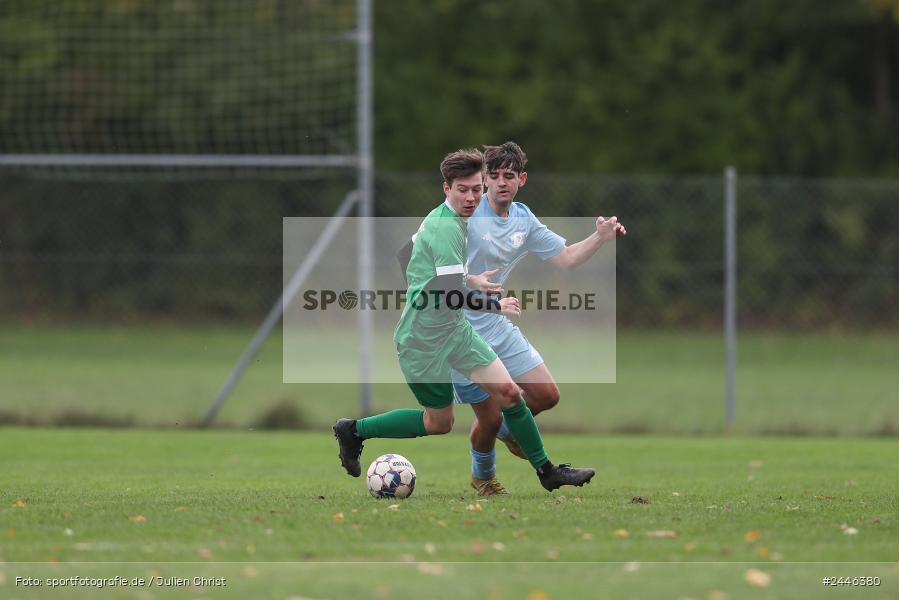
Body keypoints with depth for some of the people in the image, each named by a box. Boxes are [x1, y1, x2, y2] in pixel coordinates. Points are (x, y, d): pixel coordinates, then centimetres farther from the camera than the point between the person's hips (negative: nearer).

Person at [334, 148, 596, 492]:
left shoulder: (441, 218, 8)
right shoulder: (447, 227, -23)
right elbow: (452, 295, -29)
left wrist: (468, 280, 22)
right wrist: (496, 306, -16)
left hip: (455, 331, 9)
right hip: (424, 340, -9)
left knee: (508, 392, -1)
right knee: (439, 422, 4)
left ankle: (547, 472, 6)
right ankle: (354, 431, 19)